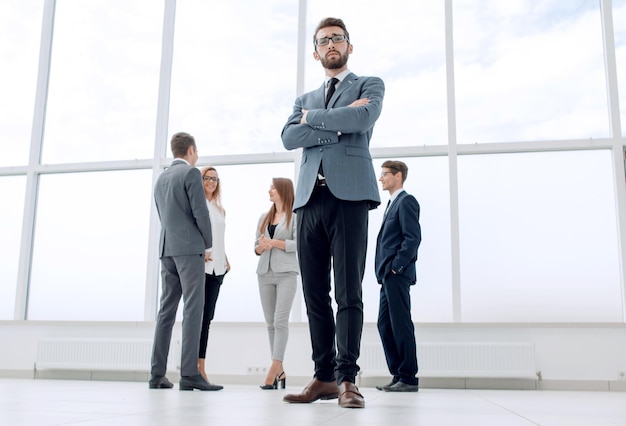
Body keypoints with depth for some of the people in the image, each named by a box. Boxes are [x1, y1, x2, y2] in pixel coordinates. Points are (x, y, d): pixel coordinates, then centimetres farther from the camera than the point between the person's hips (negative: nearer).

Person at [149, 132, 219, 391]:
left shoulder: (161, 178, 18)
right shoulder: (191, 173, -4)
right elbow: (200, 212, -11)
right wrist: (208, 242, 4)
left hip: (166, 248, 7)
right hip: (189, 248, -7)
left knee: (166, 309, 7)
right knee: (193, 309, -9)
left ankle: (157, 374, 6)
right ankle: (189, 374, -13)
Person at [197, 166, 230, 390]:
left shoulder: (220, 210, 22)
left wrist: (225, 260, 11)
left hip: (216, 268, 6)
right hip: (199, 265, -6)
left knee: (206, 317, 4)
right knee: (198, 316, -10)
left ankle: (200, 369, 4)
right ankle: (195, 370, -11)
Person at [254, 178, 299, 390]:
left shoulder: (295, 215, 3)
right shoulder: (264, 217, 18)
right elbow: (256, 247, 16)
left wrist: (273, 242, -9)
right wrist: (262, 247, -6)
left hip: (286, 273, -5)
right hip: (264, 273, 5)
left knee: (280, 321, -13)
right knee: (270, 322, 3)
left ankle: (274, 368, -17)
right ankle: (280, 371, 7)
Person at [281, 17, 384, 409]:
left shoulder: (369, 85, 15)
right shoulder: (305, 99, 26)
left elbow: (364, 118, -9)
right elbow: (289, 137, 6)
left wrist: (313, 118, 3)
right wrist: (337, 124, -4)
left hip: (348, 194, -4)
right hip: (310, 198, 5)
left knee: (348, 292, -8)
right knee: (315, 293, 2)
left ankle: (347, 378, -5)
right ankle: (324, 377, 7)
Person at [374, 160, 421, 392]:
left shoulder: (406, 201, -6)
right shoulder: (392, 204, 22)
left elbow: (413, 237, -16)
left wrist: (396, 266, -18)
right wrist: (384, 271, 14)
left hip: (397, 274, -10)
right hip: (388, 275, 10)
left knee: (401, 325, -6)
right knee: (385, 324, 9)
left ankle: (409, 378, 1)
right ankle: (398, 375, 14)